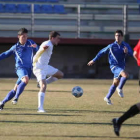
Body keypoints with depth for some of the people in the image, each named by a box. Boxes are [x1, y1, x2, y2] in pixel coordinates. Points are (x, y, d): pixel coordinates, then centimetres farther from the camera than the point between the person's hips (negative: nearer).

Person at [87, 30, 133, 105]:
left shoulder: (126, 45, 2)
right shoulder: (111, 46, -7)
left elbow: (131, 53, -9)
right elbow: (102, 52, 4)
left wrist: (127, 52, -33)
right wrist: (94, 60, 9)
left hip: (121, 67, 5)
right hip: (114, 66, -5)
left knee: (115, 83, 11)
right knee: (125, 75, -30)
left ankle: (107, 98, 27)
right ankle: (120, 89, -8)